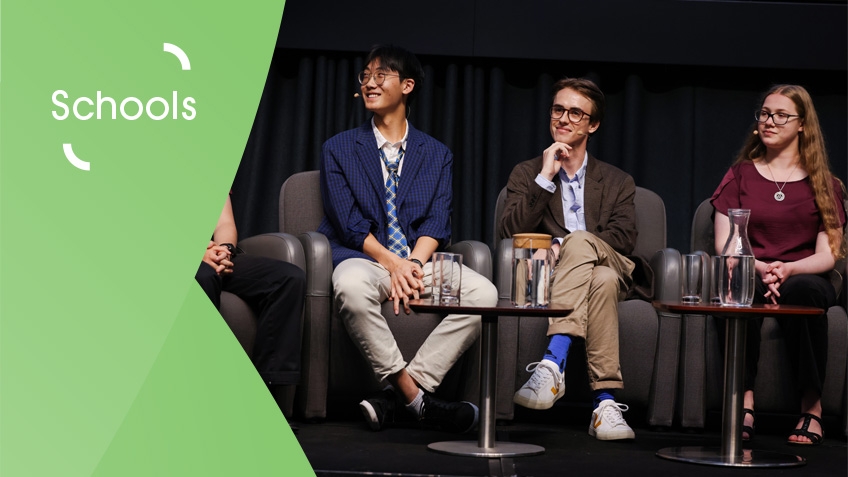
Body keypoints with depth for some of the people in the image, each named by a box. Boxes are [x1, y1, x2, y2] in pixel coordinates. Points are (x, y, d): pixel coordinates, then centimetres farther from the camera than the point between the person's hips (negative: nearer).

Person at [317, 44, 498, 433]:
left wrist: (414, 263, -17)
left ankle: (395, 396, -27)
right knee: (351, 285, -39)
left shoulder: (436, 154, 15)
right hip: (363, 257, -2)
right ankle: (414, 396, -29)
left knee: (483, 292, -26)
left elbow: (436, 223, 4)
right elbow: (349, 223, -2)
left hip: (418, 260, 3)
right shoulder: (339, 149, 9)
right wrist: (392, 264, -17)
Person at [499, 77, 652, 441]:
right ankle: (606, 401, -47)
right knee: (602, 281, -37)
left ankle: (553, 364, -49)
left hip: (610, 270, 1)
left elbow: (624, 238, 1)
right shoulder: (527, 174, 19)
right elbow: (511, 232, 1)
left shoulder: (617, 182, 21)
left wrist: (563, 245, -13)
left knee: (579, 242, -37)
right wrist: (545, 178, -4)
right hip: (550, 277, 0)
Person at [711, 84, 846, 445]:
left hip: (803, 278, 0)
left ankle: (811, 405, -27)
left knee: (802, 289, -37)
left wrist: (787, 270, -19)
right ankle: (744, 401, -34)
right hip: (751, 275, 0)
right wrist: (760, 269, -16)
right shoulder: (740, 175, 14)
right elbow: (724, 245, 4)